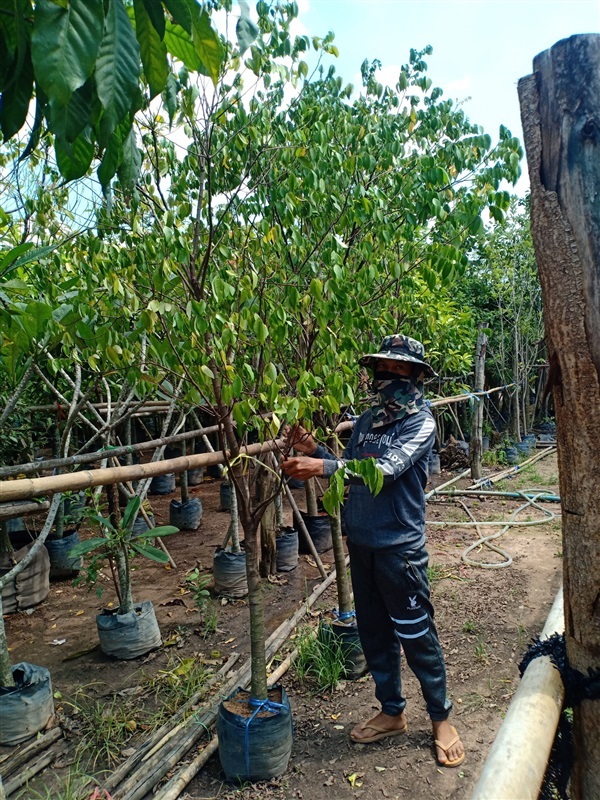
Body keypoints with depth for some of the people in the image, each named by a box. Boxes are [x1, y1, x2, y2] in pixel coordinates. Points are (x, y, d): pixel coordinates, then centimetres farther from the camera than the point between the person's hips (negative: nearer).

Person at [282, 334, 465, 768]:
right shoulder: (367, 419, 9)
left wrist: (324, 466, -35)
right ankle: (393, 712, 36)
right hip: (361, 540, 7)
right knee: (374, 631, 17)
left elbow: (387, 468, -26)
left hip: (399, 544, -6)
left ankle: (441, 717, 29)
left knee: (415, 633, 6)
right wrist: (314, 450, -6)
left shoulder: (421, 422, -11)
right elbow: (349, 470, 10)